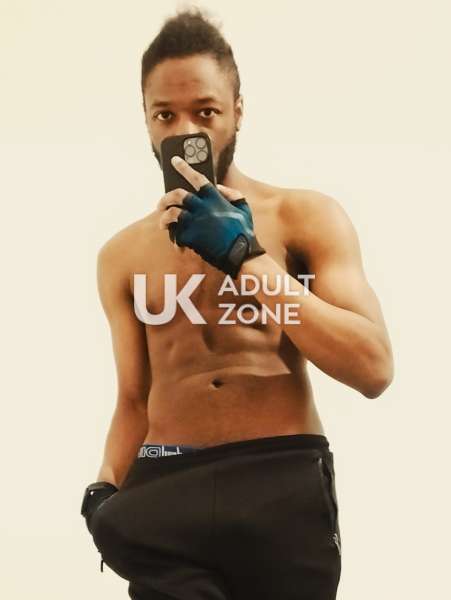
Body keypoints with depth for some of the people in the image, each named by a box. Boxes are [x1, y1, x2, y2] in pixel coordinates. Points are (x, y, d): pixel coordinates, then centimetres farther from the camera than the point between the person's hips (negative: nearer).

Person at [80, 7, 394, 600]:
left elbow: (374, 367, -10)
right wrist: (107, 486, -2)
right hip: (165, 485, 3)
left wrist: (244, 256, -13)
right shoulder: (123, 256, 13)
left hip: (284, 480, -2)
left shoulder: (307, 217, 1)